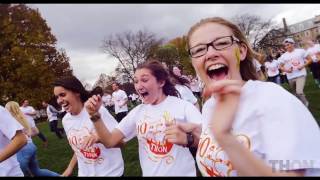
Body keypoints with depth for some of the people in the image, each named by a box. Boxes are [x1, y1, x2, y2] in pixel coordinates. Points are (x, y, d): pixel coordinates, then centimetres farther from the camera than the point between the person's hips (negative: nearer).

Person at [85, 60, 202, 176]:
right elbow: (109, 141, -3)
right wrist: (95, 115, -17)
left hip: (183, 174, -3)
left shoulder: (183, 106, -13)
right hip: (150, 174, 4)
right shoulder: (137, 112, 0)